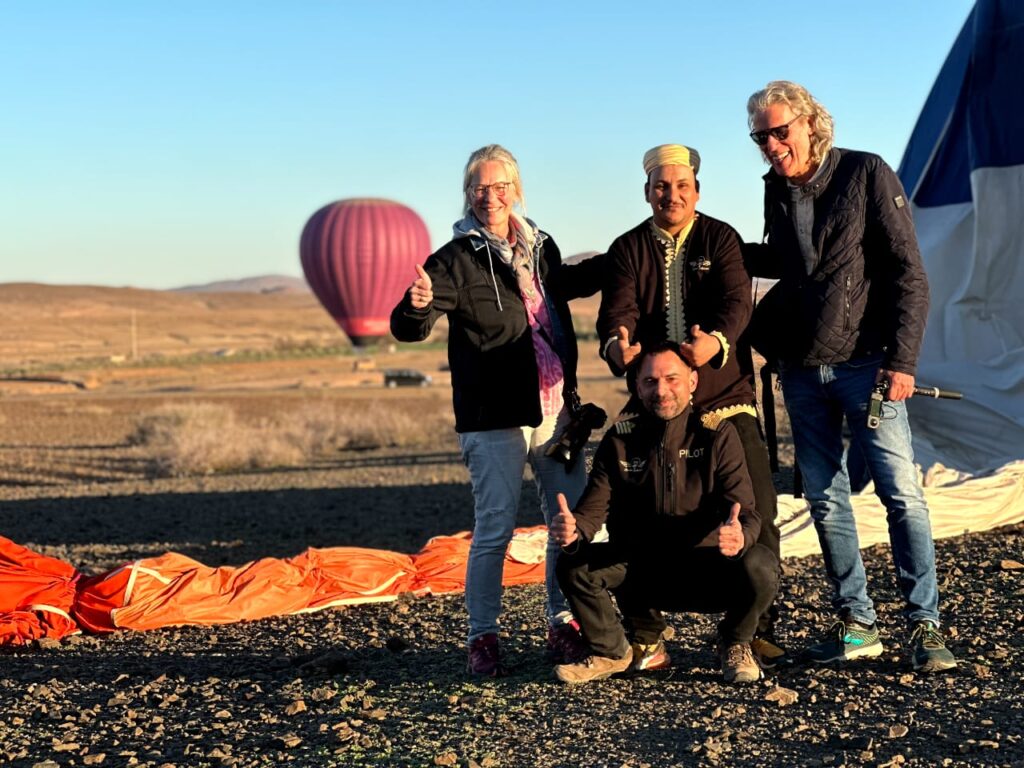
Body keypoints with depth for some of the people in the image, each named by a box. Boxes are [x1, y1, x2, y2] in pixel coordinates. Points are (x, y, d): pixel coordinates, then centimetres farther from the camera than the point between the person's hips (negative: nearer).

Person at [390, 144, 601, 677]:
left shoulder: (541, 247, 10)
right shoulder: (457, 259, -7)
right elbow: (408, 329, -16)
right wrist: (418, 305, -38)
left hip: (556, 409, 6)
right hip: (494, 418, -6)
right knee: (494, 529, -3)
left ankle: (563, 624, 25)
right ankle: (483, 637, 11)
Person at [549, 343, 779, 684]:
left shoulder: (717, 433, -8)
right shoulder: (620, 440, -1)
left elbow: (745, 511, -17)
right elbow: (594, 507, -8)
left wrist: (740, 535, -43)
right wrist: (573, 530, -34)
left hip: (709, 570, -2)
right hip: (643, 569, 2)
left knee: (759, 565, -33)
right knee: (572, 564, -22)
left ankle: (735, 644, 2)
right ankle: (614, 652, 6)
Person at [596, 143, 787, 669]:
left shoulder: (720, 238, 4)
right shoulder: (628, 249, 8)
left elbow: (736, 301, -12)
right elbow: (617, 311, -8)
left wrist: (716, 341, -35)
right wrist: (618, 346, -32)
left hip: (725, 399, -1)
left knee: (755, 514, -4)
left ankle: (756, 630, 9)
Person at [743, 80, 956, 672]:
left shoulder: (867, 174, -6)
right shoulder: (776, 189, 10)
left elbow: (908, 273, -8)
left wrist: (902, 359, -15)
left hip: (863, 362, -5)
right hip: (801, 370, 5)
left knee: (901, 491, -8)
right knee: (825, 499, 6)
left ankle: (925, 626, -1)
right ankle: (857, 623, 14)